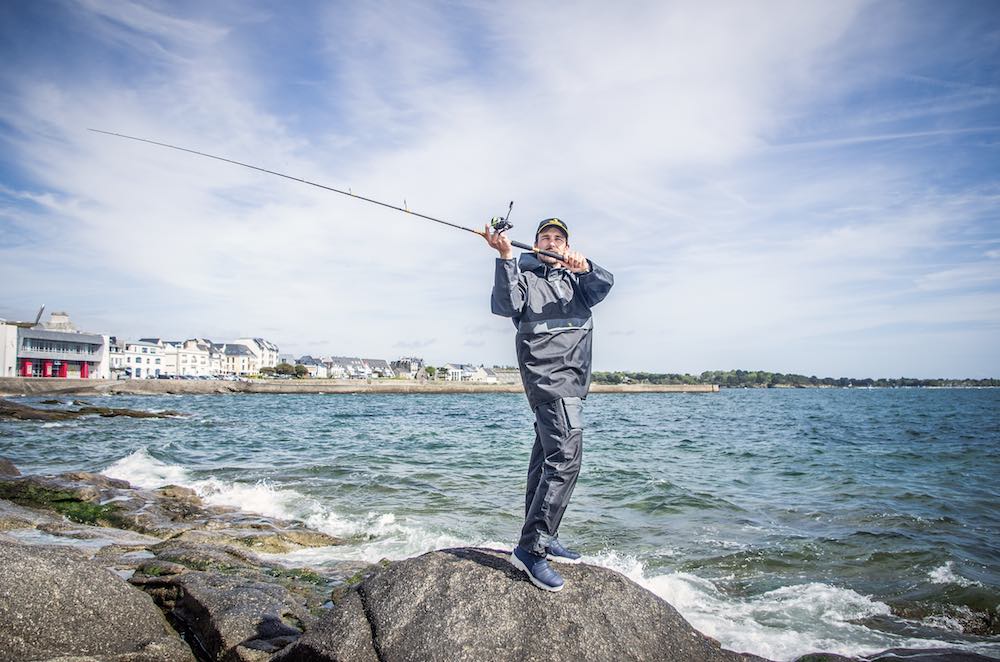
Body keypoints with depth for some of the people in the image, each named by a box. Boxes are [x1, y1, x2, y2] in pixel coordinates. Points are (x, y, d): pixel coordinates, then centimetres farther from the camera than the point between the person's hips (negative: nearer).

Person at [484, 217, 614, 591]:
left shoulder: (576, 279, 21)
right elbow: (505, 304, -14)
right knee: (565, 458, -19)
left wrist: (585, 268, -22)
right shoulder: (524, 276, 7)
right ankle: (531, 548, -18)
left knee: (548, 461, 12)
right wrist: (505, 258, -24)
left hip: (572, 380, 7)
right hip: (546, 375, -7)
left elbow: (603, 285, -1)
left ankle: (541, 539, 21)